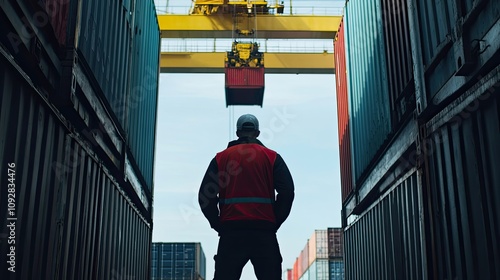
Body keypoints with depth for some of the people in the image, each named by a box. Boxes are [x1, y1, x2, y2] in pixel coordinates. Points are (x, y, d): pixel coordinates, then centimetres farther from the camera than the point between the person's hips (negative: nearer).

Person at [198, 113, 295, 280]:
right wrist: (274, 223, 5)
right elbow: (287, 192, -3)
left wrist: (218, 225, 8)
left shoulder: (221, 157, 9)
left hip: (231, 231, 1)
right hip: (264, 232, 0)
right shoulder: (272, 157, 7)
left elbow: (205, 195, 2)